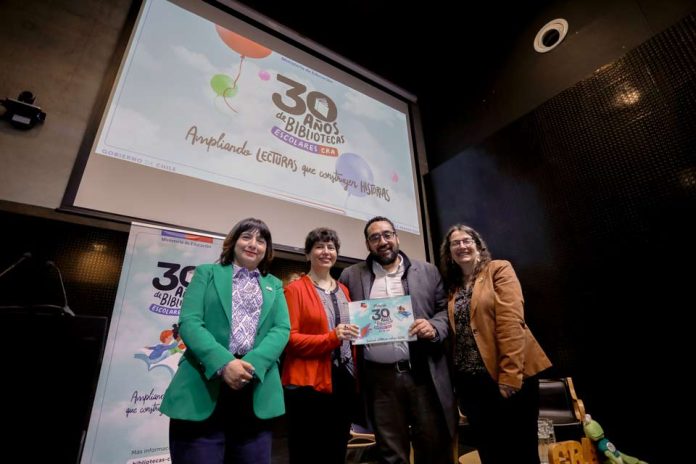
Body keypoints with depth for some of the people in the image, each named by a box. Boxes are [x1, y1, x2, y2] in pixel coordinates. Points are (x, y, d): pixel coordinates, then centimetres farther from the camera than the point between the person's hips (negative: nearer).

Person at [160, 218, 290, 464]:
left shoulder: (274, 285, 16)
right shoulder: (207, 273, 10)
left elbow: (282, 329, 4)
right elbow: (189, 322, -3)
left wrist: (252, 364, -14)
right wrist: (223, 363, -18)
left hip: (257, 392, 3)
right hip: (203, 387, -2)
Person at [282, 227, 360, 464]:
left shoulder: (343, 290, 12)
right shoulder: (295, 289, -7)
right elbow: (289, 338, -13)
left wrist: (356, 372, 7)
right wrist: (332, 337, -24)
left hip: (344, 381, 6)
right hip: (309, 382, -6)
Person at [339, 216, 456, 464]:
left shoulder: (427, 271, 5)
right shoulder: (351, 276, 3)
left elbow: (446, 310, 7)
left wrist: (434, 327, -12)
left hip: (423, 372, 1)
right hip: (379, 378, 0)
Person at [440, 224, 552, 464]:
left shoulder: (499, 269, -4)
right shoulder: (451, 285, 11)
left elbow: (511, 321, -14)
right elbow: (454, 332, 11)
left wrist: (509, 375, -19)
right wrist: (456, 377, 6)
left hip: (506, 377, -4)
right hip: (471, 380, 5)